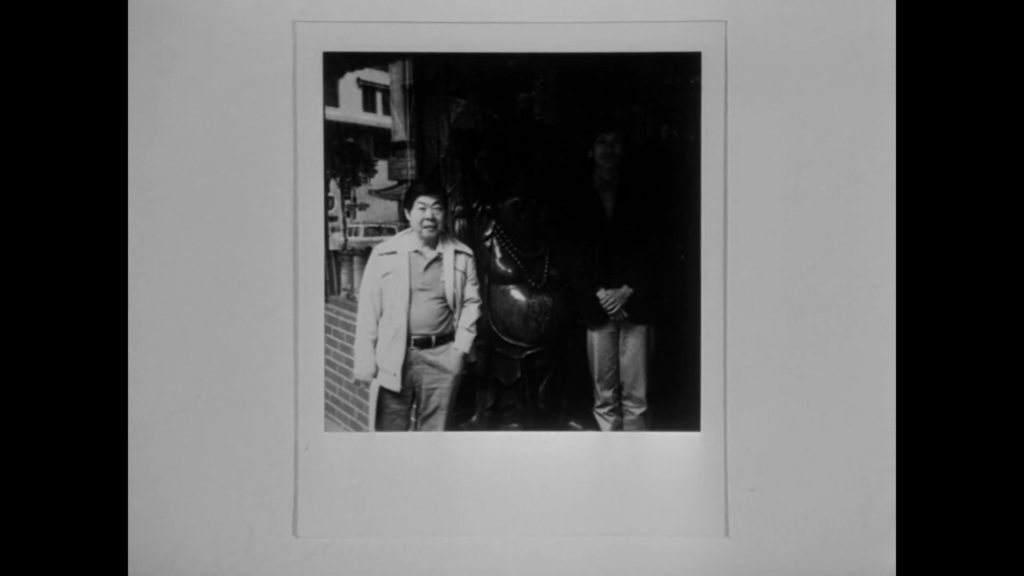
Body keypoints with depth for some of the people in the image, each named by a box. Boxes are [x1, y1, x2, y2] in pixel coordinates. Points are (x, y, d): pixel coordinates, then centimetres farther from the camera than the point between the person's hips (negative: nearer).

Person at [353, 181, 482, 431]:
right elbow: (369, 309, 0)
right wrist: (365, 360, -3)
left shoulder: (462, 256, 3)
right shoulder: (384, 254, -2)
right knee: (389, 429, 5)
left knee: (435, 430, 9)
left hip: (442, 357, 1)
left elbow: (471, 302, 8)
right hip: (394, 357, -1)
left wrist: (461, 348, -1)